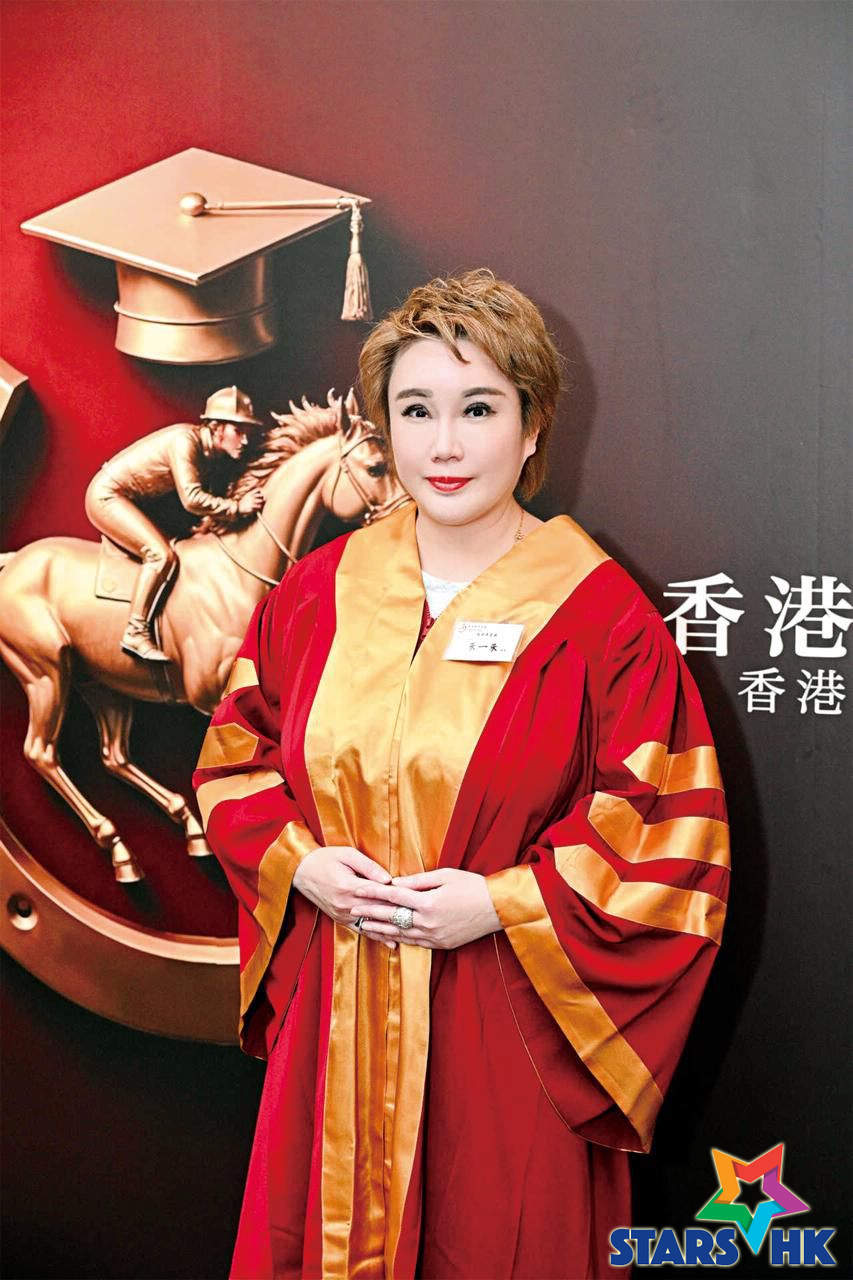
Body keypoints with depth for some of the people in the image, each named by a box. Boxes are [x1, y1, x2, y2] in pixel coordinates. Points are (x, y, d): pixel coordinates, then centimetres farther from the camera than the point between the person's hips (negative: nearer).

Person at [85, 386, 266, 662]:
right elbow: (192, 499, -32)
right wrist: (237, 507, -27)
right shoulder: (184, 440, -25)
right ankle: (136, 633, -18)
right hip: (107, 495, -10)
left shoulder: (207, 449, 2)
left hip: (128, 500, 10)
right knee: (161, 554, -21)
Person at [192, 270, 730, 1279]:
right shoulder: (318, 589, 3)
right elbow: (237, 756, 11)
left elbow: (668, 829, -9)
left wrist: (503, 902, -16)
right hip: (335, 1018, 3)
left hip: (506, 1025, -3)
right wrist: (299, 863, -6)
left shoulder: (599, 611, -9)